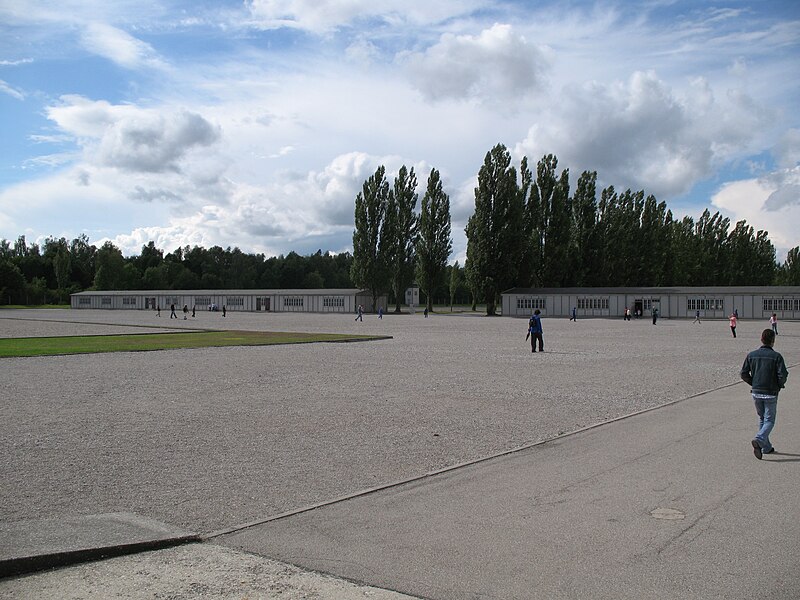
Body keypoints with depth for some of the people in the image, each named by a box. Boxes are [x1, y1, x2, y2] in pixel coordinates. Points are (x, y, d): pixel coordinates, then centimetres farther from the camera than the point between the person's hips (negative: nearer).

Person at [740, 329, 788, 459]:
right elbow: (783, 375, -17)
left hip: (756, 393, 4)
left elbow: (743, 374, -1)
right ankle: (758, 440, -21)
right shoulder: (776, 356, -11)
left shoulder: (751, 355, -1)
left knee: (762, 419, 18)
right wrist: (780, 385, 4)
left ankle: (766, 447, 22)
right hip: (771, 393, -4)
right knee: (769, 421, 4)